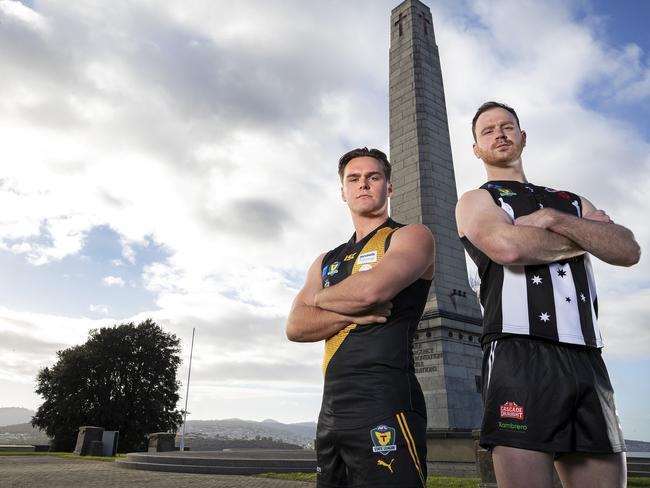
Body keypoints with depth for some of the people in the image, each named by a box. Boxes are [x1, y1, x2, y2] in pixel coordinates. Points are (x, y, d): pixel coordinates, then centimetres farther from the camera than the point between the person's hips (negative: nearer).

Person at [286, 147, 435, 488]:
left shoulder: (411, 236, 1)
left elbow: (372, 289, -19)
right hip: (331, 410, 7)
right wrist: (351, 312, -11)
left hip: (385, 405, -6)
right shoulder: (327, 262, 19)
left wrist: (321, 298, 1)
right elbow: (295, 327, 6)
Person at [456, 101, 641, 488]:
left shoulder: (570, 202, 25)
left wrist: (554, 219, -6)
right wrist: (585, 238, 4)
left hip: (588, 363, 5)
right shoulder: (475, 201, 10)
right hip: (520, 359, -5)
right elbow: (508, 247, -12)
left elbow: (628, 251, 7)